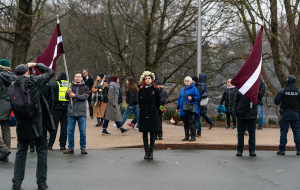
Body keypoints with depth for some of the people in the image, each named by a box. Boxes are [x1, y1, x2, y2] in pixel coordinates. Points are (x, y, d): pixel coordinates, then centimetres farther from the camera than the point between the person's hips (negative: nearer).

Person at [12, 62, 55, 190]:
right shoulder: (34, 81, -8)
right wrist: (36, 65, 13)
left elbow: (13, 108, 8)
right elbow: (50, 72, 4)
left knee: (21, 152, 12)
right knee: (42, 151, 7)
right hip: (38, 122, -3)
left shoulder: (13, 87, 3)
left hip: (22, 125, 3)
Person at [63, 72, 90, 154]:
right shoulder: (71, 86, 9)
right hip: (71, 112, 2)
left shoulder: (85, 87, 6)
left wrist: (74, 95, -17)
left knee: (83, 131, 1)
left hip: (81, 112, -1)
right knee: (70, 131, 5)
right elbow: (67, 98, 1)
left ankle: (83, 148, 10)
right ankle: (70, 148, 14)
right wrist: (68, 93, -20)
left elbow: (85, 97, -10)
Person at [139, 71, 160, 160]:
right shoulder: (141, 90, 6)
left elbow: (158, 103, 6)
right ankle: (146, 152, 8)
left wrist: (153, 111, 5)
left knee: (152, 133, 0)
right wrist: (143, 110, 8)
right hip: (143, 114, 1)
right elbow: (140, 102, 12)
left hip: (153, 114, -1)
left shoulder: (156, 90, 2)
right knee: (145, 133, 3)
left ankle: (151, 152, 5)